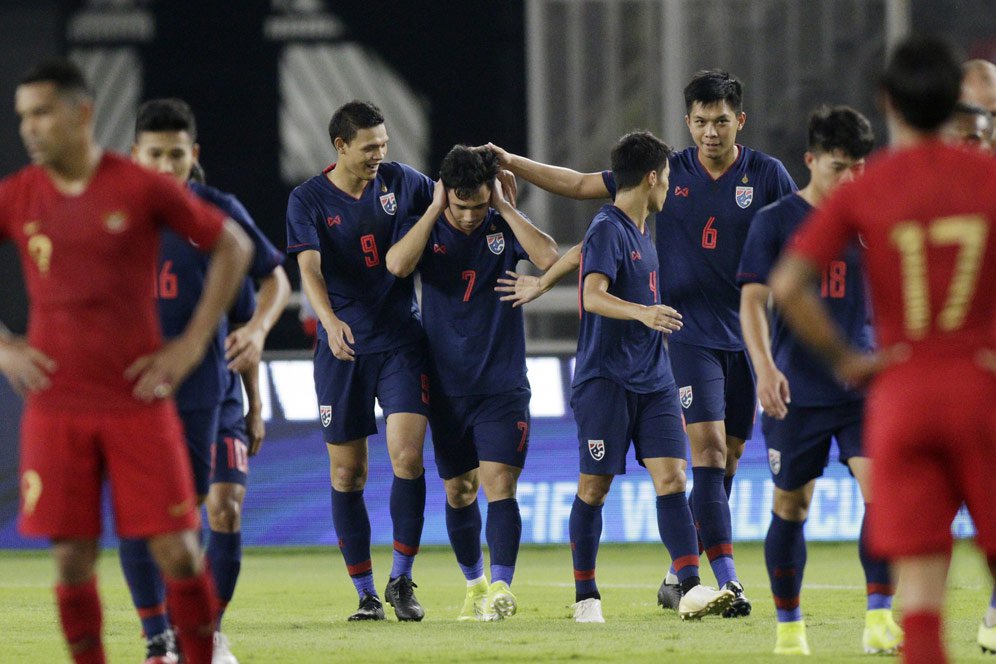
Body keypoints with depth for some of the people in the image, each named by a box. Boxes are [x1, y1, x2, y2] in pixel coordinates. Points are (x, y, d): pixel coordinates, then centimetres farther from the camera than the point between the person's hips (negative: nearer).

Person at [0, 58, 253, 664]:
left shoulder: (141, 189, -5)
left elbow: (234, 247, 3)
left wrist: (193, 343, -1)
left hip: (138, 401, -2)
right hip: (56, 405, 2)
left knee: (177, 550, -4)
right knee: (73, 557, -1)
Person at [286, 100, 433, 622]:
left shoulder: (400, 182, 4)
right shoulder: (308, 200, -3)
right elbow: (309, 269, -15)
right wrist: (330, 320, -34)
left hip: (401, 343, 1)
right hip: (342, 349, -1)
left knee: (407, 456, -14)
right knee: (347, 474, 2)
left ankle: (400, 579, 0)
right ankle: (365, 593, 11)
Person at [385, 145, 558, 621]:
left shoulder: (503, 228, -1)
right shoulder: (428, 229, 0)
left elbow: (548, 257, -19)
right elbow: (397, 264, -21)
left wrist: (504, 207, -15)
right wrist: (435, 210, -16)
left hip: (502, 385, -2)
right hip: (447, 385, 2)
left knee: (499, 484, -14)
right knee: (458, 491, 10)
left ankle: (501, 587, -16)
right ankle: (474, 583, 26)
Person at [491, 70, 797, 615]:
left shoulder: (766, 175, -1)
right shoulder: (668, 173, 1)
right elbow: (580, 186, 8)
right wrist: (513, 164, 3)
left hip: (749, 338, 2)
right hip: (690, 334, -2)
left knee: (726, 461, 6)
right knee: (708, 449, -15)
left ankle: (679, 575, 20)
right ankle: (727, 581, -21)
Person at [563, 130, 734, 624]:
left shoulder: (640, 232, 17)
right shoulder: (608, 230, -11)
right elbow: (594, 296, -26)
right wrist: (641, 312, -40)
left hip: (652, 379, 7)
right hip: (605, 379, -7)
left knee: (671, 478, -6)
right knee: (594, 486, 1)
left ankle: (690, 589, -15)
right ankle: (586, 597, 11)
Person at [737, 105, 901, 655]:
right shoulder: (776, 221, -1)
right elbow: (753, 300, -8)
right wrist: (765, 367, -22)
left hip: (862, 385, 2)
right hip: (796, 392, -2)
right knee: (791, 507, 6)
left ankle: (879, 620, -14)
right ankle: (789, 626, 20)